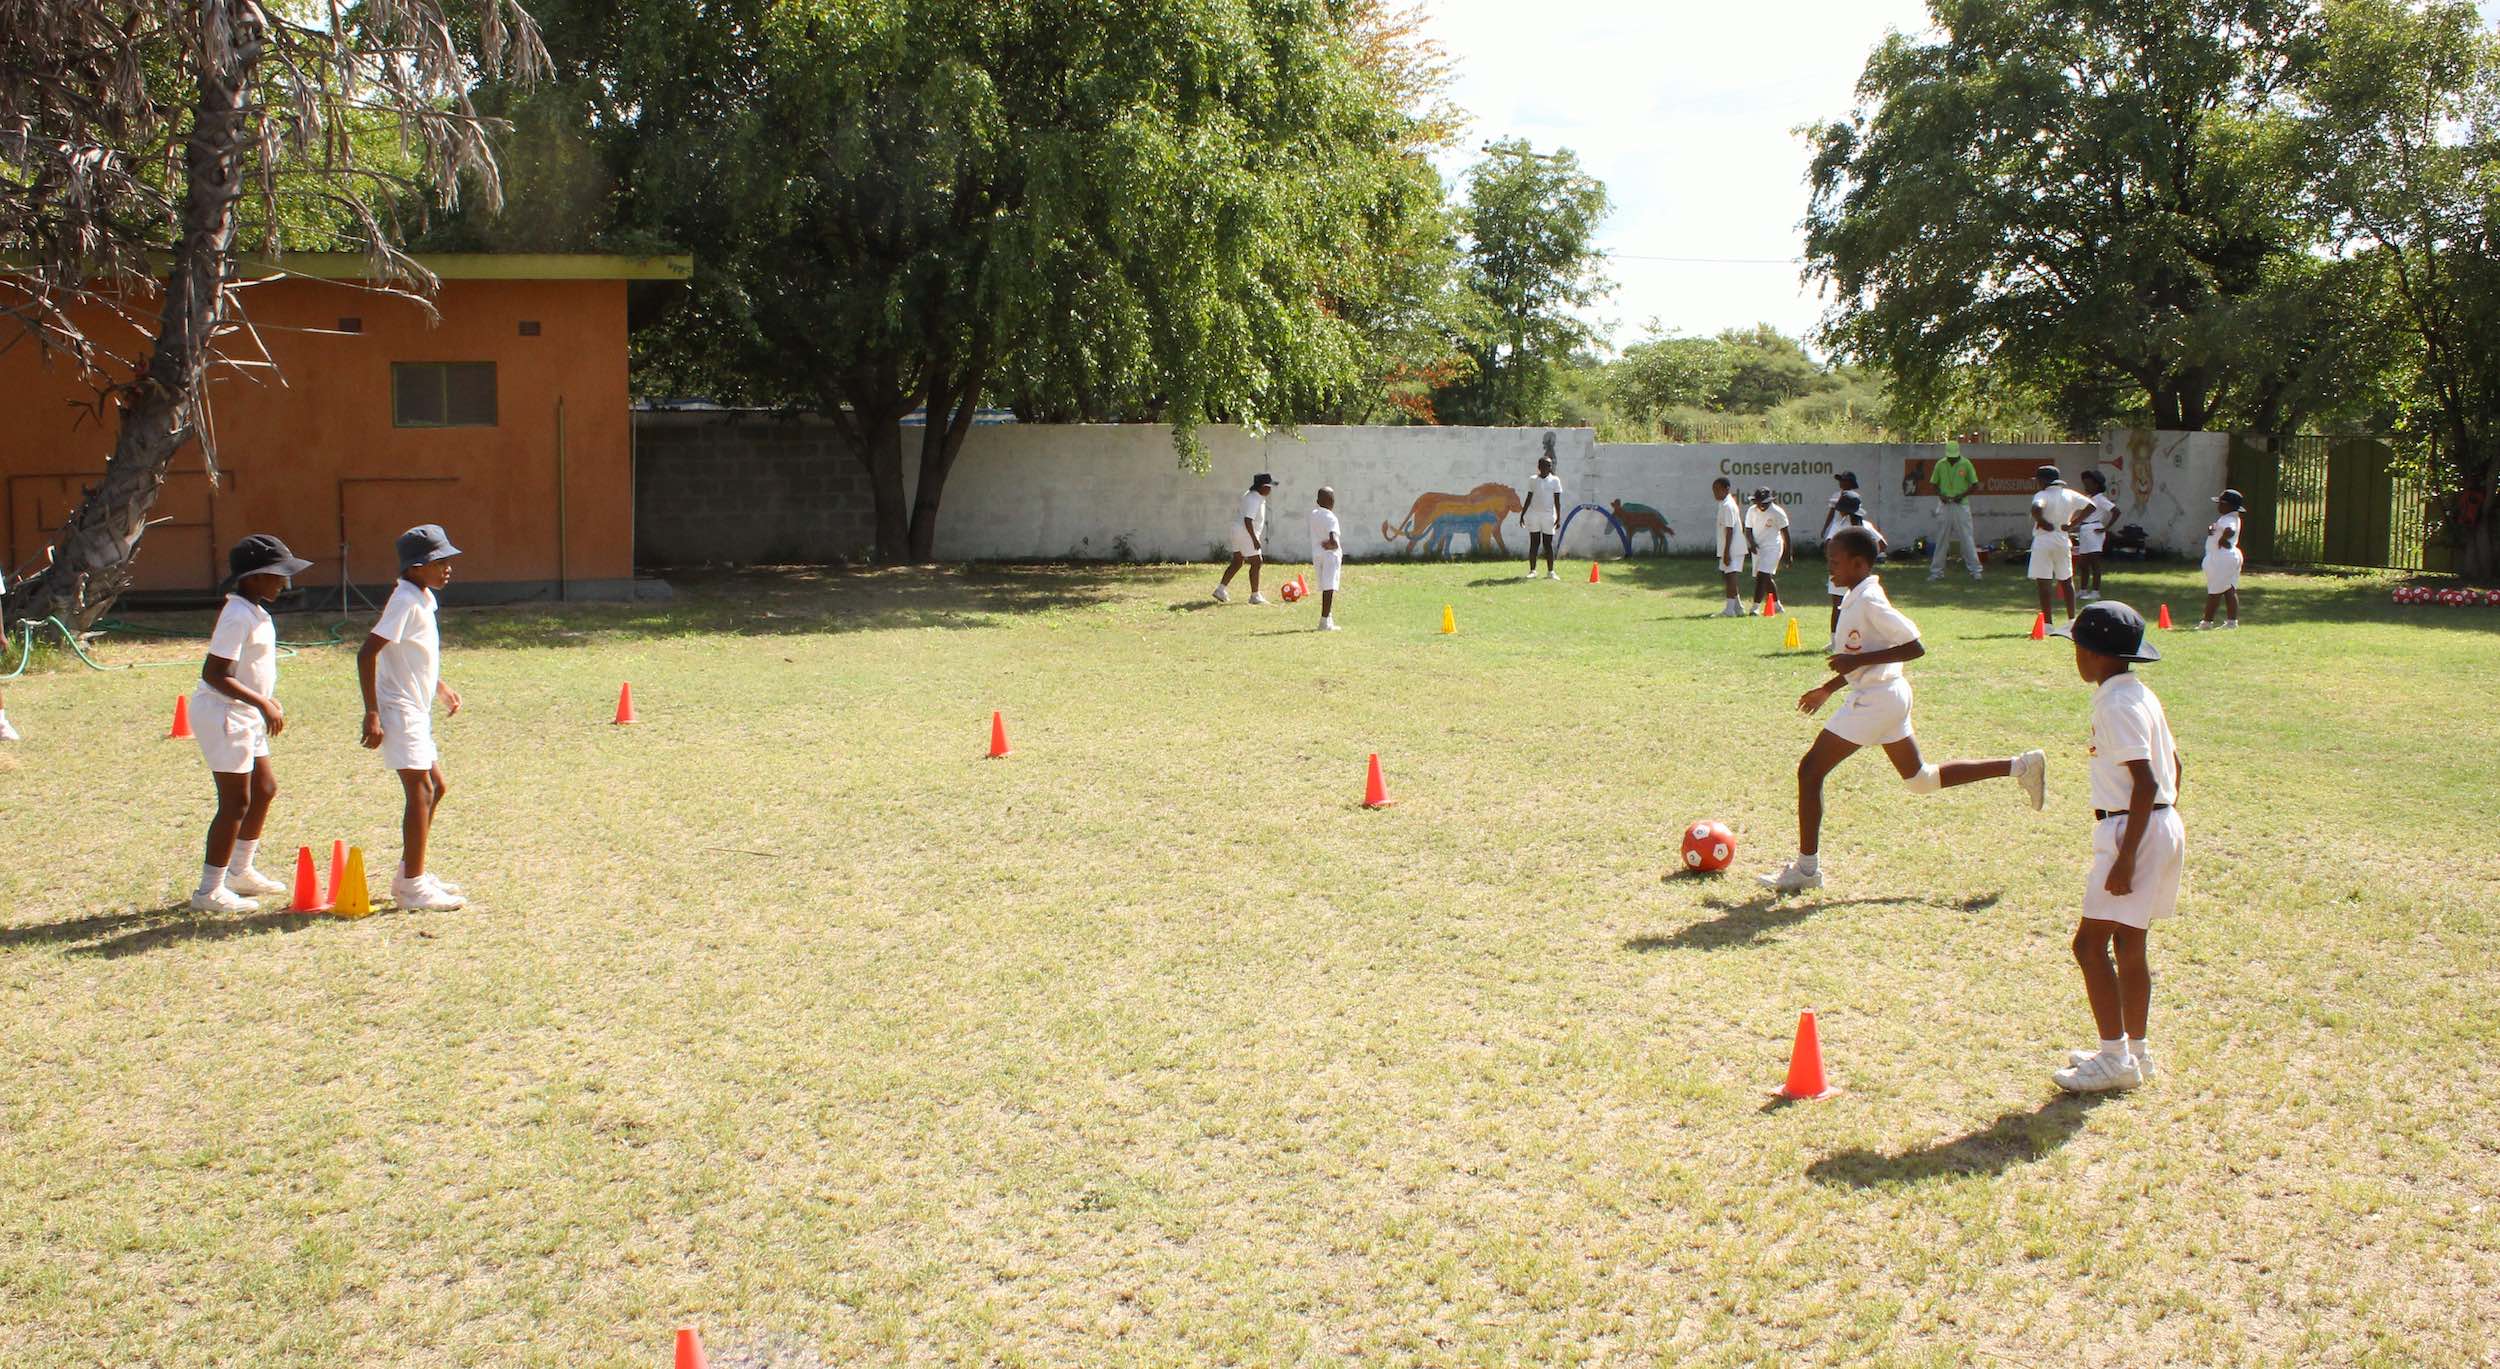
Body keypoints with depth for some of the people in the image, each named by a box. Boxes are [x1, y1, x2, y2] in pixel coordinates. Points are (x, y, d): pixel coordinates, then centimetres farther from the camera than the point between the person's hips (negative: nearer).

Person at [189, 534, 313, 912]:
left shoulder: (255, 611, 10)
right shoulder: (238, 615, -20)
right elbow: (214, 673, -26)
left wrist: (268, 701, 21)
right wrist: (262, 703, -28)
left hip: (245, 715, 10)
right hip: (222, 714, -10)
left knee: (264, 789, 18)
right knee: (236, 801, -6)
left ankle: (240, 871, 32)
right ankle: (209, 891, 1)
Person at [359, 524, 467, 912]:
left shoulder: (424, 598, 11)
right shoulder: (405, 601, -18)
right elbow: (367, 654, -24)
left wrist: (440, 686, 21)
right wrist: (372, 714, -25)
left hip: (417, 711, 10)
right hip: (399, 710, -10)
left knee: (435, 788, 15)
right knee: (421, 792, -8)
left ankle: (409, 874, 25)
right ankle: (413, 888, -4)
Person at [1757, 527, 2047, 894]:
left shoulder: (1869, 600, -18)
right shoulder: (1855, 598, 11)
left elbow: (1915, 646, -23)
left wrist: (1858, 660, -24)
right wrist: (1827, 689, 20)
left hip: (1874, 700, -10)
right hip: (1887, 697, 10)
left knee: (1809, 771, -6)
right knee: (1920, 779, 19)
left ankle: (1806, 867, -1)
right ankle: (2020, 767, 21)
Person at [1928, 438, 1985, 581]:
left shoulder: (1966, 464, -5)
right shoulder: (1940, 465, 2)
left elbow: (1975, 485, -1)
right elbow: (1934, 483, 11)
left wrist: (1962, 495, -14)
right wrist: (1940, 495, -7)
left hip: (1961, 505, -2)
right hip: (1944, 505, 2)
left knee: (1967, 538, -3)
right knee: (1941, 539, 7)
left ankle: (1975, 570, 1)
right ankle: (1936, 571, 13)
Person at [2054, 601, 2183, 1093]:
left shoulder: (2118, 705, -18)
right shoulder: (2140, 694, 13)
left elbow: (2146, 784, -23)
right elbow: (2174, 767, 18)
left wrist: (2125, 858, -23)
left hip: (2134, 830, -10)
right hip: (2162, 825, 10)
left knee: (2090, 943, -6)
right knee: (2128, 943, 17)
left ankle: (2115, 1058, -2)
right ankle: (2135, 1050, 27)